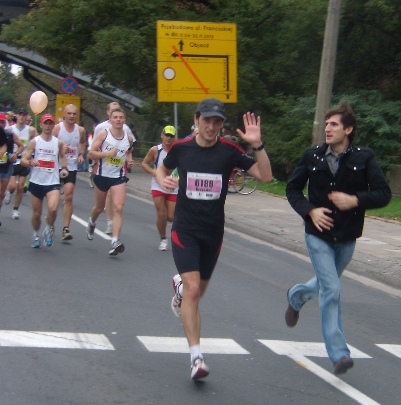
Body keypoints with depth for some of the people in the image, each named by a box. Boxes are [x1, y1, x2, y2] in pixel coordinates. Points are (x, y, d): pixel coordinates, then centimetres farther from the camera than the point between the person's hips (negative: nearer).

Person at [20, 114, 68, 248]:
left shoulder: (58, 142, 3)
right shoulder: (34, 142, -3)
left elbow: (62, 156, 23)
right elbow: (23, 160, -6)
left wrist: (64, 168, 5)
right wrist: (30, 163, -28)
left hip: (53, 182, 0)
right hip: (36, 182, 0)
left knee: (53, 209, -22)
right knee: (36, 213, 8)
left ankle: (48, 230, 7)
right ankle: (36, 235, 36)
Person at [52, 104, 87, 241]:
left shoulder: (81, 130, 2)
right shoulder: (57, 128, -8)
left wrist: (81, 154, 7)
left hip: (71, 167, 1)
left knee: (69, 197, -9)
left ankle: (66, 229, -9)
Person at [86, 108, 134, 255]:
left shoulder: (129, 138, 1)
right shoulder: (103, 134, -9)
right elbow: (90, 154, -11)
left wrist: (129, 160, 0)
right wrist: (107, 153, -24)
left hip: (119, 177, 1)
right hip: (102, 175, -1)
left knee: (118, 208, -15)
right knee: (99, 207, 17)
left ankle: (115, 241, -21)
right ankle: (92, 223, 52)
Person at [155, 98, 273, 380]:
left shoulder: (230, 151, -6)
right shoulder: (181, 148, -4)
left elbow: (266, 176, -13)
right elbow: (162, 169, 16)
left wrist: (258, 145, -26)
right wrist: (163, 180, -7)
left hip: (213, 232, 2)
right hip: (185, 229, -2)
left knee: (199, 290, 18)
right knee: (193, 289, -16)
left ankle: (180, 285, 57)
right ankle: (196, 358, -14)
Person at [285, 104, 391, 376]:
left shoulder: (364, 158, -7)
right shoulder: (313, 156, -4)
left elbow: (384, 194, -9)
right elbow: (293, 189, 5)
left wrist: (355, 200, -23)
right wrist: (310, 210, -12)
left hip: (347, 238, 2)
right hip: (318, 235, -2)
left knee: (327, 285, 21)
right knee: (331, 289, -12)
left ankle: (296, 297, 55)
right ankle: (339, 354, -9)